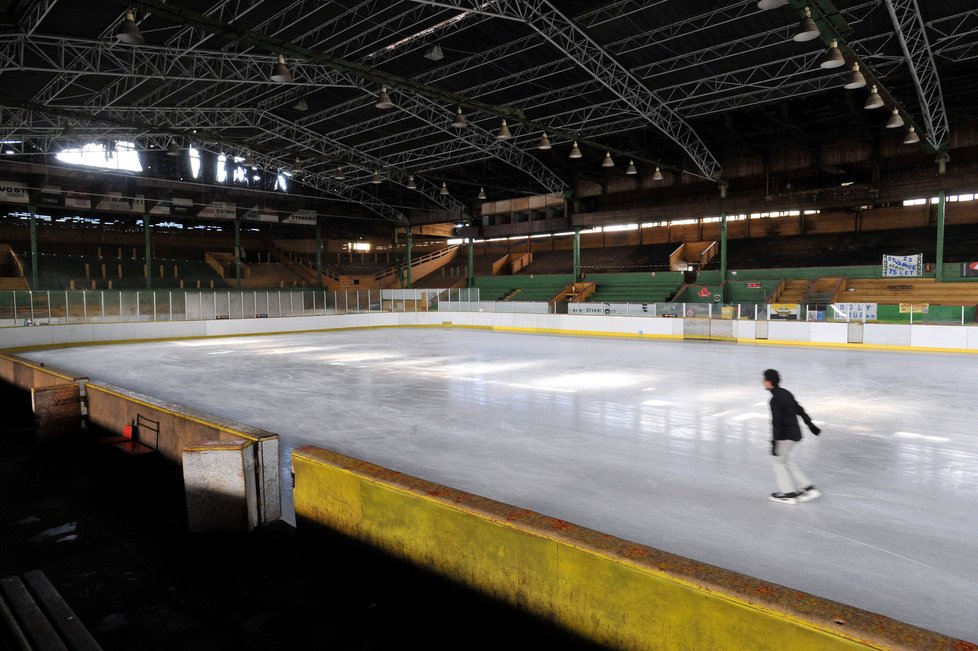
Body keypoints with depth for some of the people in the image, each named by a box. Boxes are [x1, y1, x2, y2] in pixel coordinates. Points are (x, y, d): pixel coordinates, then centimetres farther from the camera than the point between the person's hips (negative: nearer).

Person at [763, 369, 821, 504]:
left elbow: (776, 422, -25)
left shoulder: (774, 399, -21)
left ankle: (789, 493, 12)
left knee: (777, 460, 8)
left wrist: (774, 442, -24)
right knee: (784, 459, 19)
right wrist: (810, 424, 24)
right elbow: (799, 409, 16)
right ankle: (808, 488, 17)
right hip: (795, 433, 9)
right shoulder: (786, 393, 7)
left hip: (786, 435, -9)